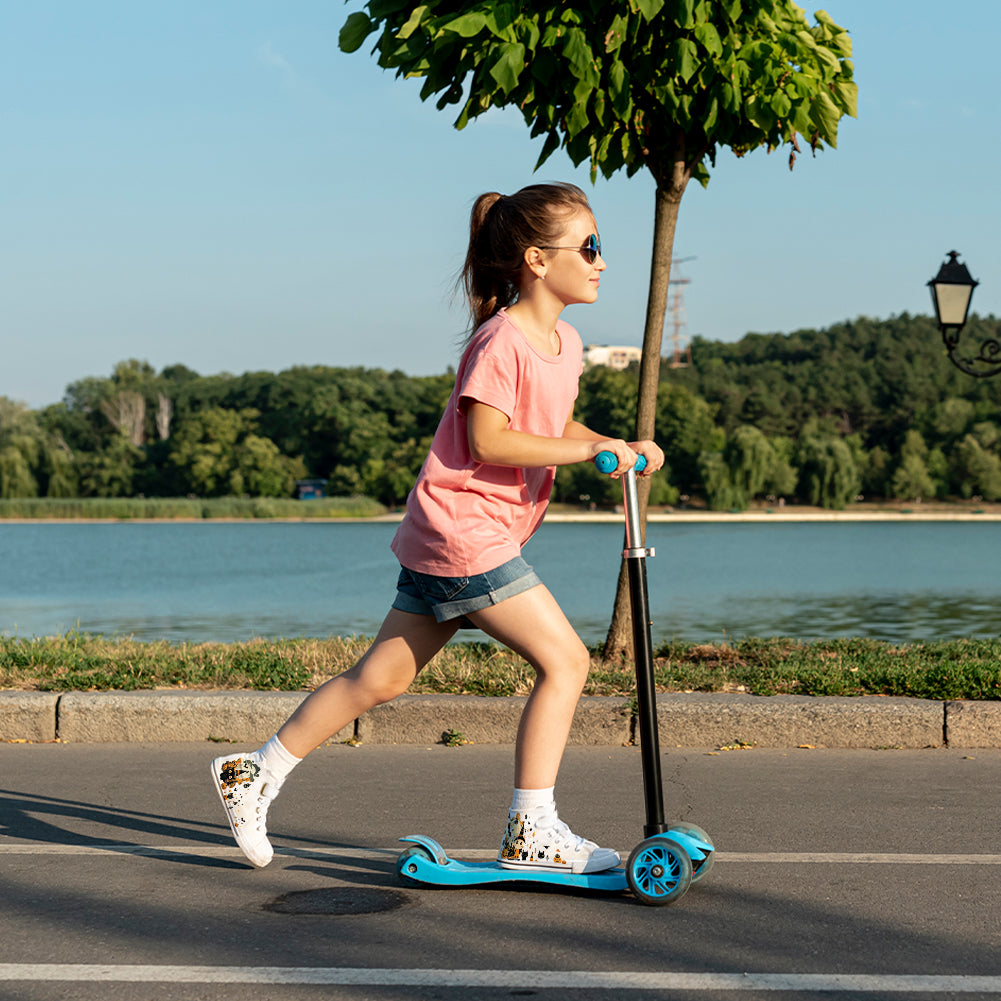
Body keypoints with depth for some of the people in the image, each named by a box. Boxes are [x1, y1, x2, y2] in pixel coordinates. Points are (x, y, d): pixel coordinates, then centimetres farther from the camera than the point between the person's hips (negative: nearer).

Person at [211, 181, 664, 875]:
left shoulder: (565, 343, 14)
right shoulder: (500, 340, -15)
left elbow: (554, 426, 25)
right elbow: (487, 441, -20)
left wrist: (621, 448, 10)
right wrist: (583, 450, -21)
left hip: (439, 541, 10)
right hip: (463, 526, -10)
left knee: (382, 677, 12)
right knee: (565, 659, -8)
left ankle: (255, 774, 21)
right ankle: (532, 833, -3)